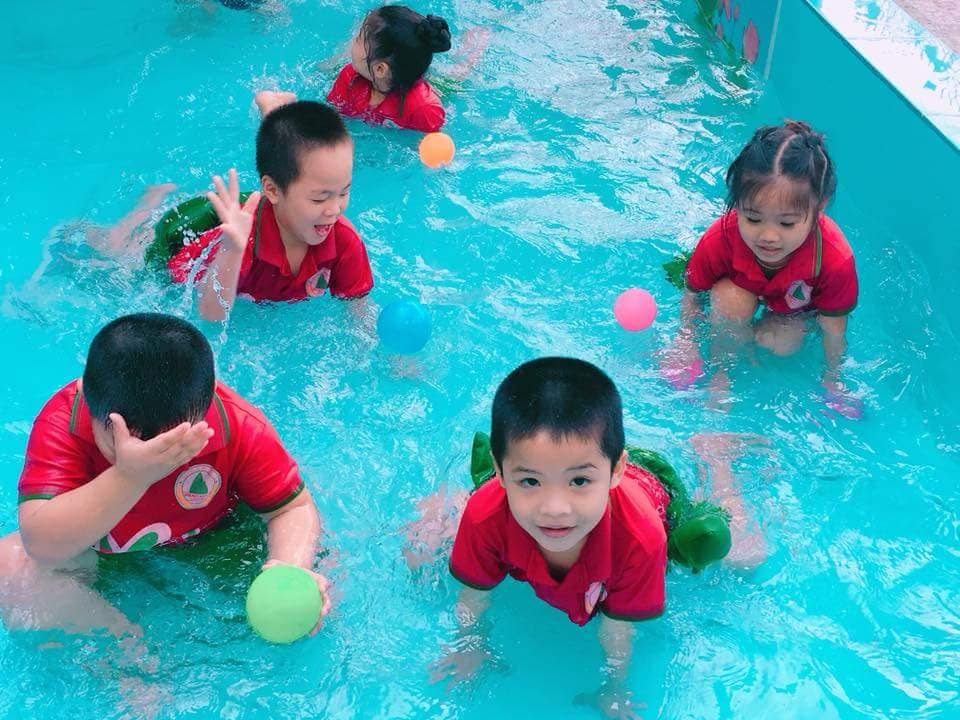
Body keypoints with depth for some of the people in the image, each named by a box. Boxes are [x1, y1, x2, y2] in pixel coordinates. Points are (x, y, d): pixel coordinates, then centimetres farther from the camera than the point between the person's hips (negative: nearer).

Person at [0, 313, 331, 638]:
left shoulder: (241, 427, -28)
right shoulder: (63, 420, -32)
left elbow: (294, 508, -18)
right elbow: (42, 545, -41)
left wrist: (291, 570, -40)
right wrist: (129, 478, -54)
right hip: (94, 556, 1)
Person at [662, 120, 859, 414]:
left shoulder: (835, 260, -41)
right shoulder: (720, 239, -38)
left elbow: (833, 331, -24)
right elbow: (692, 294, -17)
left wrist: (832, 378, -12)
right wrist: (686, 339, -19)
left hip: (798, 304, 0)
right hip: (742, 289, 0)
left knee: (781, 345, -26)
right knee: (730, 300, -32)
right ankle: (721, 367, -7)